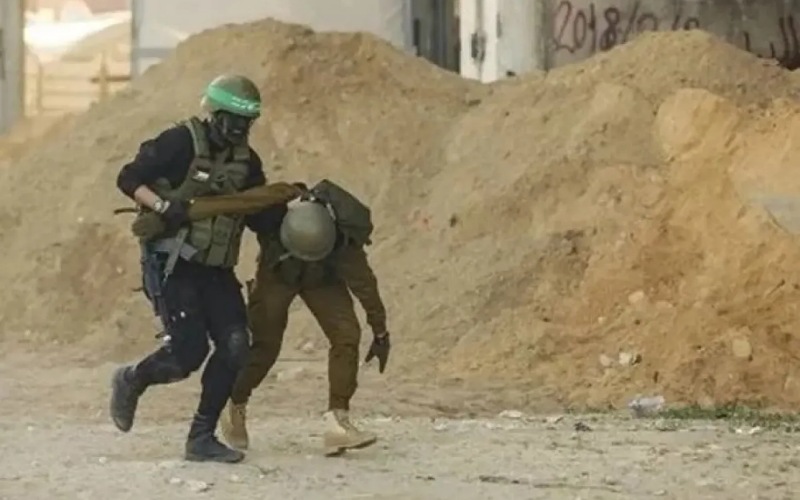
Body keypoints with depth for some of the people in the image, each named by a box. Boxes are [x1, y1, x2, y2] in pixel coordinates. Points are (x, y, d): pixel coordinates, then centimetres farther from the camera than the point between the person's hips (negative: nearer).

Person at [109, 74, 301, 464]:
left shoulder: (246, 160, 7)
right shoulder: (181, 143, -13)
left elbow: (258, 216, 14)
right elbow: (128, 179, -13)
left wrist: (279, 199, -5)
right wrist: (162, 205, -27)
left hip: (215, 270, 7)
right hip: (172, 264, -6)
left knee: (234, 348, -8)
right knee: (188, 352, -14)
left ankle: (202, 438, 1)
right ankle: (131, 381, 18)